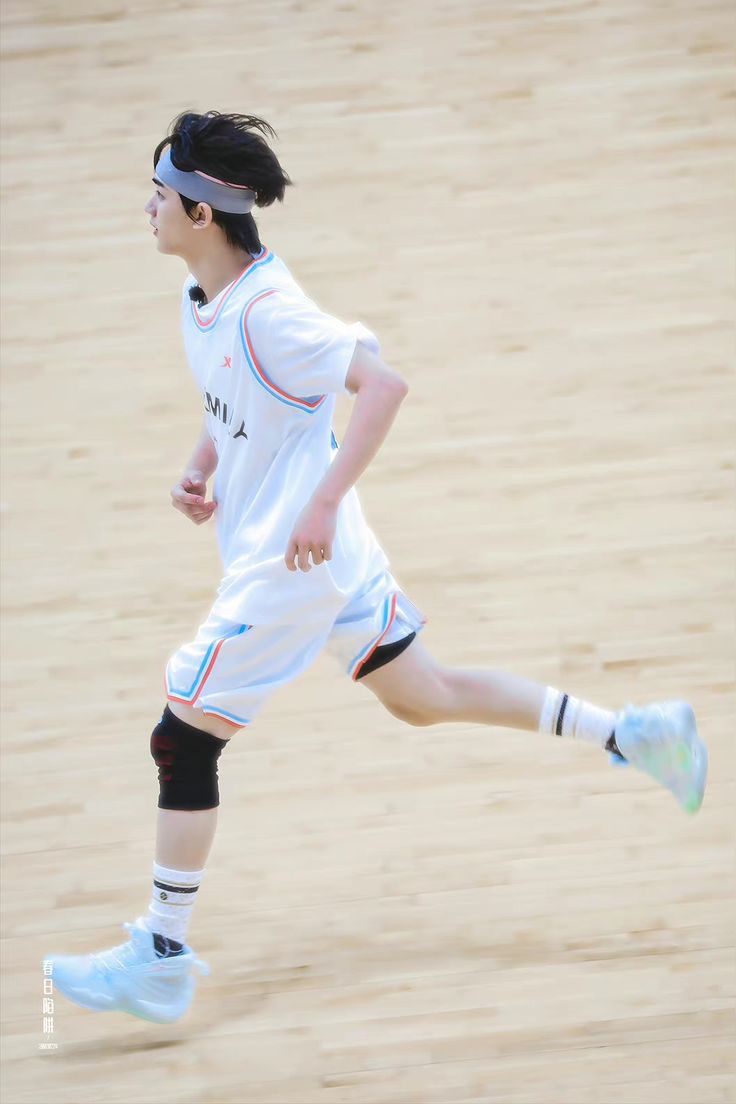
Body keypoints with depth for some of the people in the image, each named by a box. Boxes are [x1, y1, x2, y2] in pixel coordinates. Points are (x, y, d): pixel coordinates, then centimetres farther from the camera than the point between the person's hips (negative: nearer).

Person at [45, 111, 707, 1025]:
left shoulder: (266, 312, -24)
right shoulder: (203, 301, 4)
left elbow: (382, 385, -26)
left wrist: (322, 504, -29)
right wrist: (200, 469, 5)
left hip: (288, 562, -10)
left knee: (183, 740, -3)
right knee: (424, 698, 19)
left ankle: (162, 961, 7)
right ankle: (630, 733, 23)